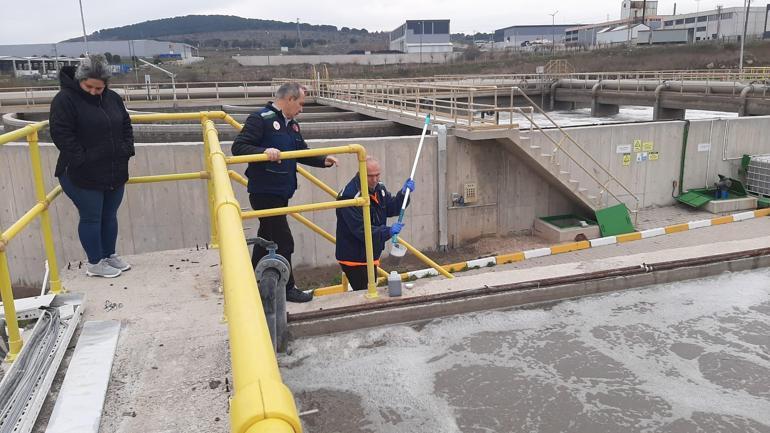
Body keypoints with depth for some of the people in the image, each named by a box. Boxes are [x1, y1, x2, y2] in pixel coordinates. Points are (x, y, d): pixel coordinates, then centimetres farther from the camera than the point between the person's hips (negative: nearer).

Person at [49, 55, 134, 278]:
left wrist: (127, 149, 4)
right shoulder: (65, 99, -12)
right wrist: (82, 160, -19)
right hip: (82, 176, -6)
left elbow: (126, 125, 17)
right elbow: (61, 134, -16)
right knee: (91, 218, 4)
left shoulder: (112, 98, 7)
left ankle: (109, 255, 31)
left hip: (114, 173, 6)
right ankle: (94, 264, 17)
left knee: (110, 215, 15)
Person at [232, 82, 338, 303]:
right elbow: (238, 147, -17)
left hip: (281, 193, 9)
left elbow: (302, 152, 19)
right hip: (265, 193, -9)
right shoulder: (260, 119, -12)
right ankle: (287, 288, 10)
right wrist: (264, 151, -33)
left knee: (267, 239, 17)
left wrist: (323, 160, 3)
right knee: (283, 242, -4)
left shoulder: (292, 125, 15)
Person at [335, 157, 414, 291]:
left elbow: (391, 209, 8)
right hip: (354, 259, -9)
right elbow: (360, 230, -29)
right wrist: (388, 231, -35)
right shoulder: (349, 196, -25)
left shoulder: (378, 188, 4)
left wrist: (403, 194, -8)